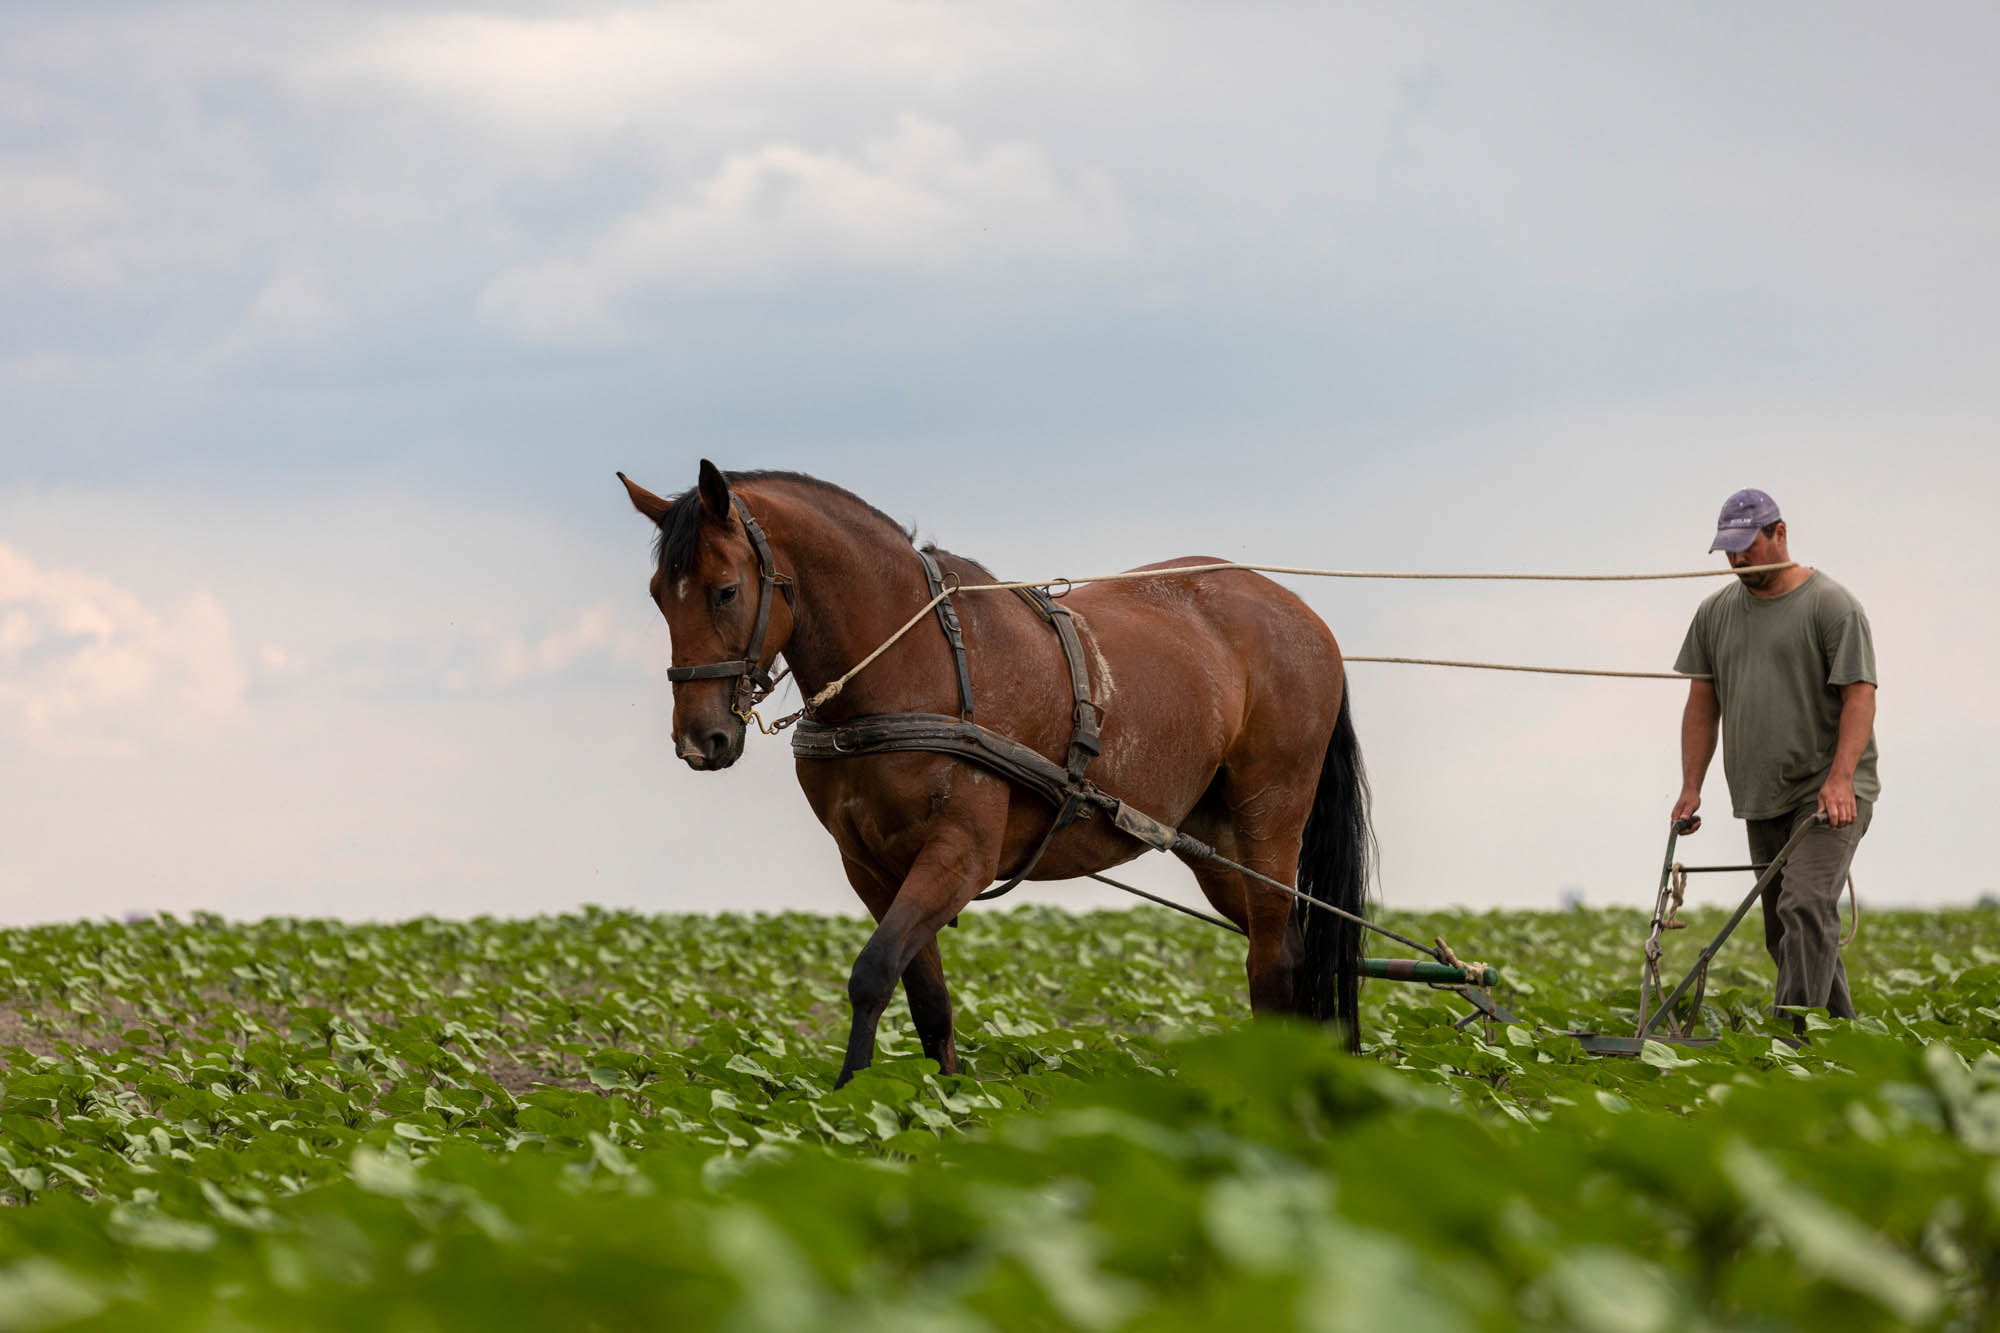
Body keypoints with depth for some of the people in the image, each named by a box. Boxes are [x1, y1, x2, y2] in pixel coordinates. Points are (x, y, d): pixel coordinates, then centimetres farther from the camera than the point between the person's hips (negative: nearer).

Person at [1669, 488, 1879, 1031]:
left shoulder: (1832, 605, -6)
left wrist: (1839, 778, -24)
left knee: (1805, 908, -20)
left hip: (1830, 796, -7)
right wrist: (1691, 788, 7)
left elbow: (1859, 695, -13)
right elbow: (1702, 704, 16)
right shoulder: (1715, 613, 13)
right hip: (1762, 800, 7)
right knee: (1782, 931, 7)